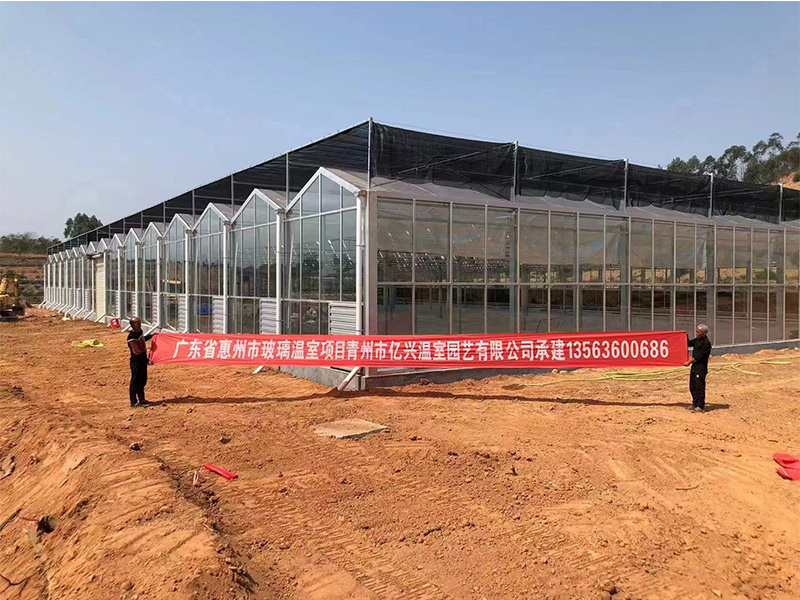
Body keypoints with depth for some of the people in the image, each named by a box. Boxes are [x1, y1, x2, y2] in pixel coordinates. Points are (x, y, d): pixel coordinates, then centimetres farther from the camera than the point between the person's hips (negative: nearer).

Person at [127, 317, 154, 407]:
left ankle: (141, 399, 25)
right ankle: (133, 401, 9)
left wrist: (151, 336, 30)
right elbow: (137, 352, -24)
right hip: (136, 362, -9)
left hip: (143, 360, 9)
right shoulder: (131, 338, -22)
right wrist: (147, 361, -26)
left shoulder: (140, 331, 5)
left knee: (143, 380, 15)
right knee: (135, 382, 0)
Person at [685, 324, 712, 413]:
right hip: (694, 366, 9)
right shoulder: (697, 340, 11)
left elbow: (699, 356, -18)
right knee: (692, 387, 15)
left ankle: (700, 406, 2)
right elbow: (688, 343, 26)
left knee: (699, 387, -5)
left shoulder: (706, 343, -15)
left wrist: (690, 362, -15)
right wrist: (686, 336, 11)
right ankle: (695, 404, 25)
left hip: (701, 368, -9)